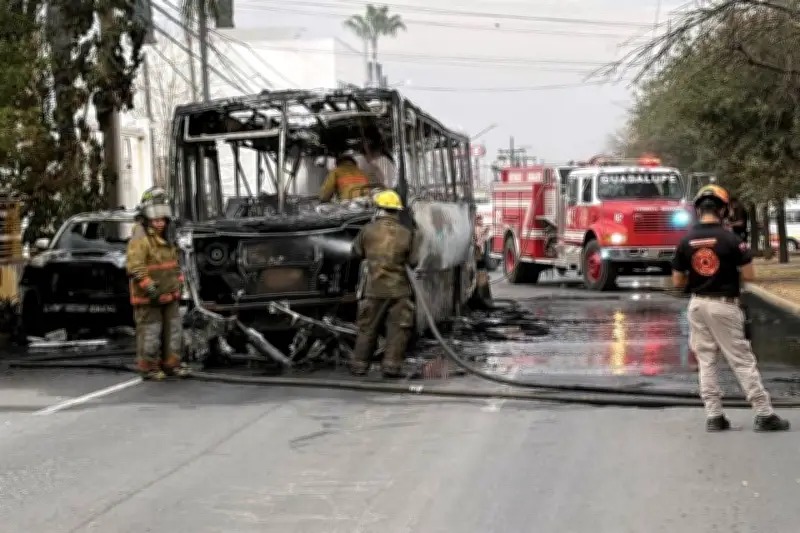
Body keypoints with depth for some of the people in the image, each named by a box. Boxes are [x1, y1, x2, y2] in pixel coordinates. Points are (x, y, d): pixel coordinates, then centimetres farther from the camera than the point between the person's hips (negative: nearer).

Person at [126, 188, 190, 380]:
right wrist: (150, 288, -26)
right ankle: (148, 367, 9)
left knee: (172, 330, 12)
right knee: (150, 332, -2)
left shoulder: (166, 239, 13)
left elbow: (174, 264, 24)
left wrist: (178, 284, 20)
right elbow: (136, 268, -23)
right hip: (148, 299, -8)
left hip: (169, 296, 8)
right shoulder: (139, 240, -16)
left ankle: (171, 363, 22)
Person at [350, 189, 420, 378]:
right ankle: (391, 366, 0)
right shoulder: (406, 234, -3)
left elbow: (356, 253, 8)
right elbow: (413, 262, 0)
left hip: (373, 288, 1)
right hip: (398, 289, -1)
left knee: (367, 328, 12)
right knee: (398, 329, 5)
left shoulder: (367, 230, -3)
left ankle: (359, 365, 17)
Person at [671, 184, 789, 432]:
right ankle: (764, 414, 4)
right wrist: (731, 271, 8)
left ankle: (714, 416, 9)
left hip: (697, 305, 4)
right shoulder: (730, 239, -13)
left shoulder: (686, 242, -1)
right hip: (724, 305, -4)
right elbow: (749, 275, -12)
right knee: (742, 360, 0)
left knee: (706, 361, 10)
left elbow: (677, 281, 4)